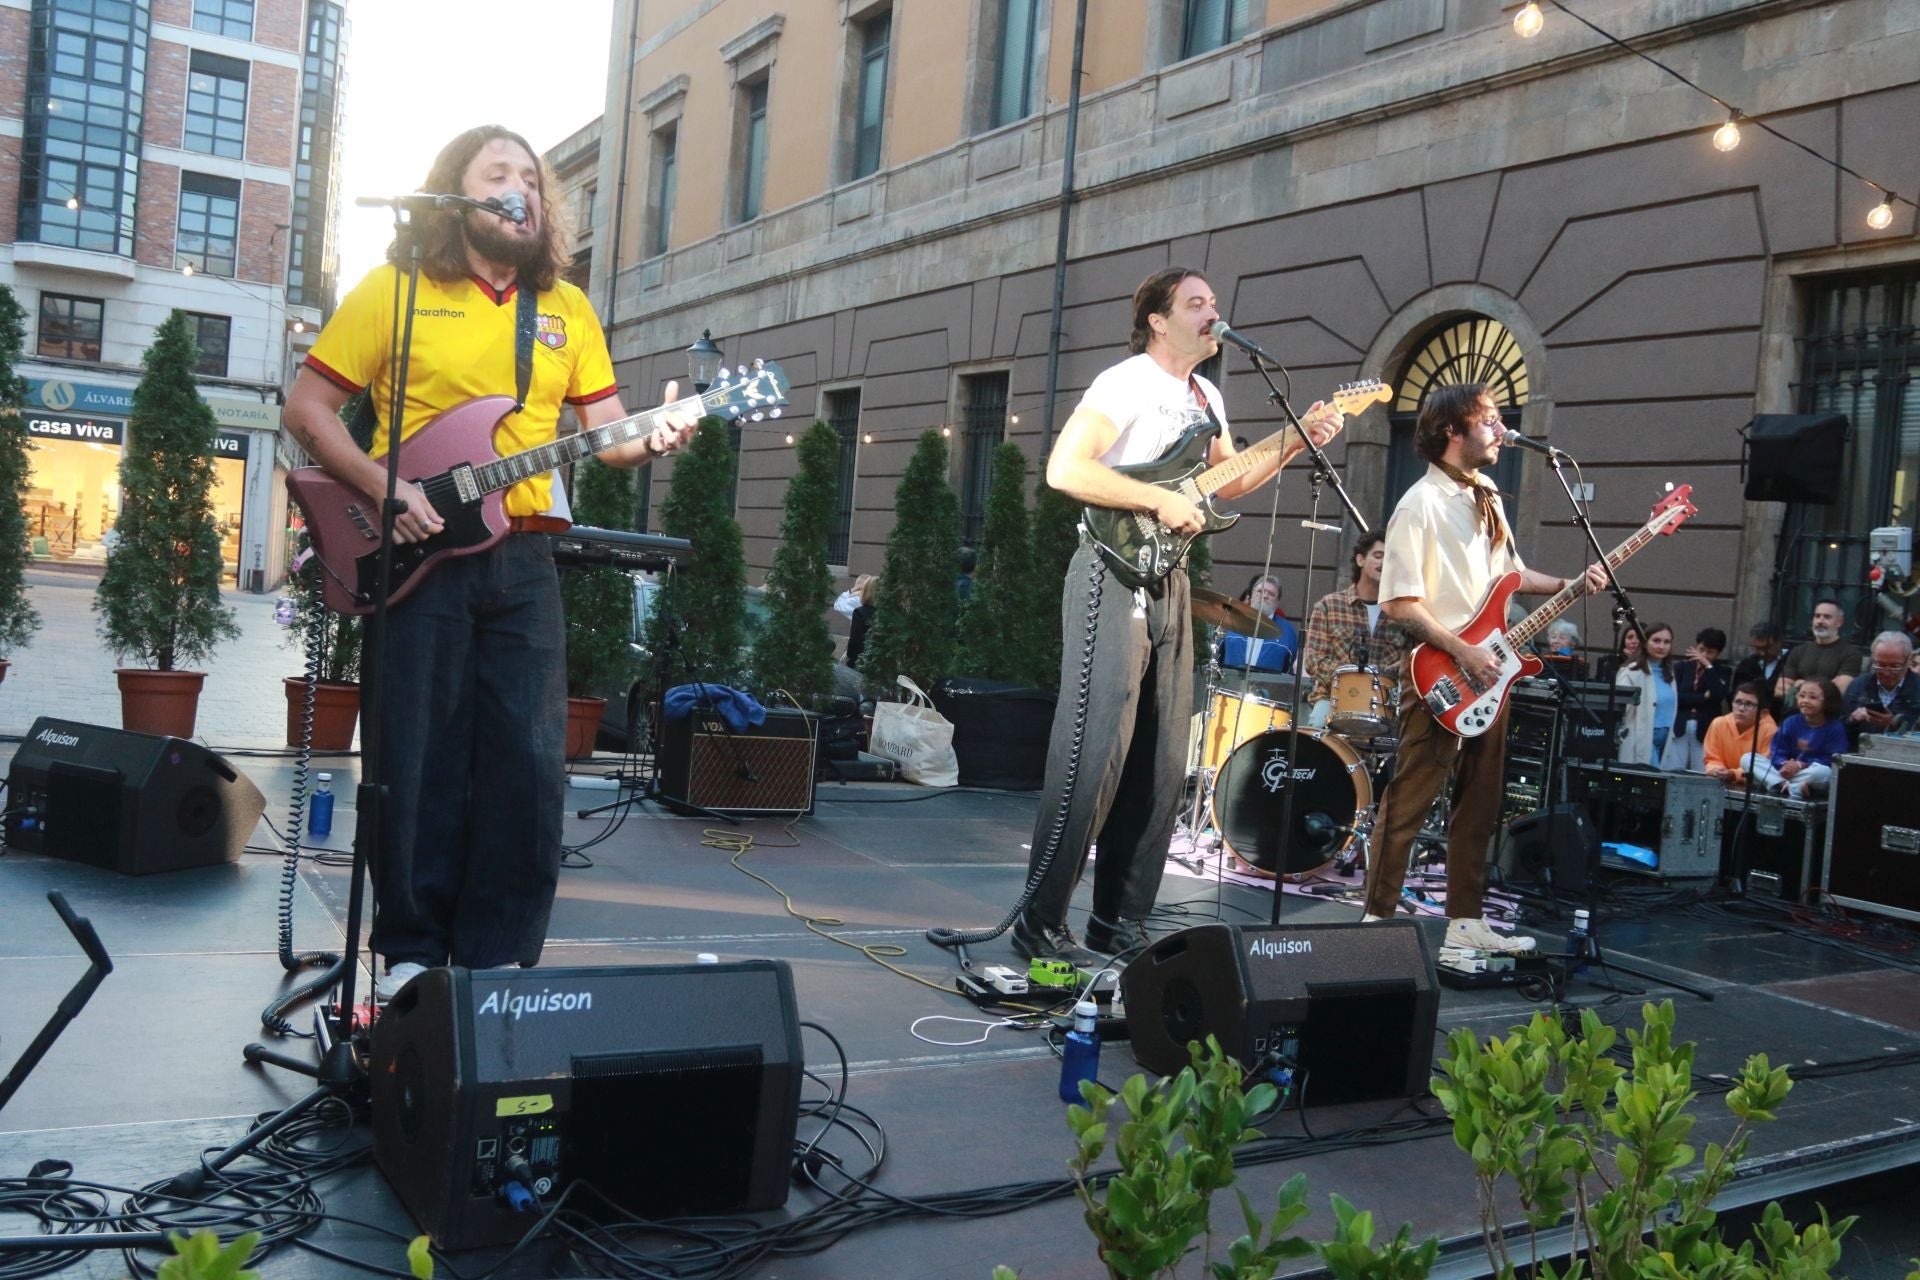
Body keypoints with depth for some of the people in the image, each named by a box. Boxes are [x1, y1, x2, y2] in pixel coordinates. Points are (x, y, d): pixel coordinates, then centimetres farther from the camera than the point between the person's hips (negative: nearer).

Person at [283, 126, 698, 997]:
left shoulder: (566, 309, 14)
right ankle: (412, 950, 15)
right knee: (419, 761, 1)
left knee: (530, 765, 0)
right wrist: (380, 486, -13)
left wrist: (654, 437, -10)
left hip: (522, 558, 3)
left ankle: (500, 954, 12)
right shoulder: (395, 289, 2)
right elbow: (306, 408, 1)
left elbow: (606, 434, 13)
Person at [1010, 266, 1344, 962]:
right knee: (1093, 754, -11)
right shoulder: (1125, 383, -8)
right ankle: (1040, 921, -3)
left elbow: (1229, 481, 27)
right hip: (1112, 578, -8)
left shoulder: (1207, 397, 18)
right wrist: (1160, 499, -20)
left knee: (1161, 765, 8)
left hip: (1168, 584, 9)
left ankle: (1118, 921, 16)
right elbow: (1064, 468, -20)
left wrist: (1296, 441, 14)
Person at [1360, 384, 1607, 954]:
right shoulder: (1422, 504, -14)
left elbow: (1509, 570, 24)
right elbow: (1398, 601, -18)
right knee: (1408, 802, -5)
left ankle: (1465, 919, 20)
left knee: (1480, 804, 12)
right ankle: (1379, 915, 4)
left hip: (1488, 672, 9)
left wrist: (1570, 585, 9)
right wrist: (1461, 651, -20)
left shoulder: (1485, 497, 13)